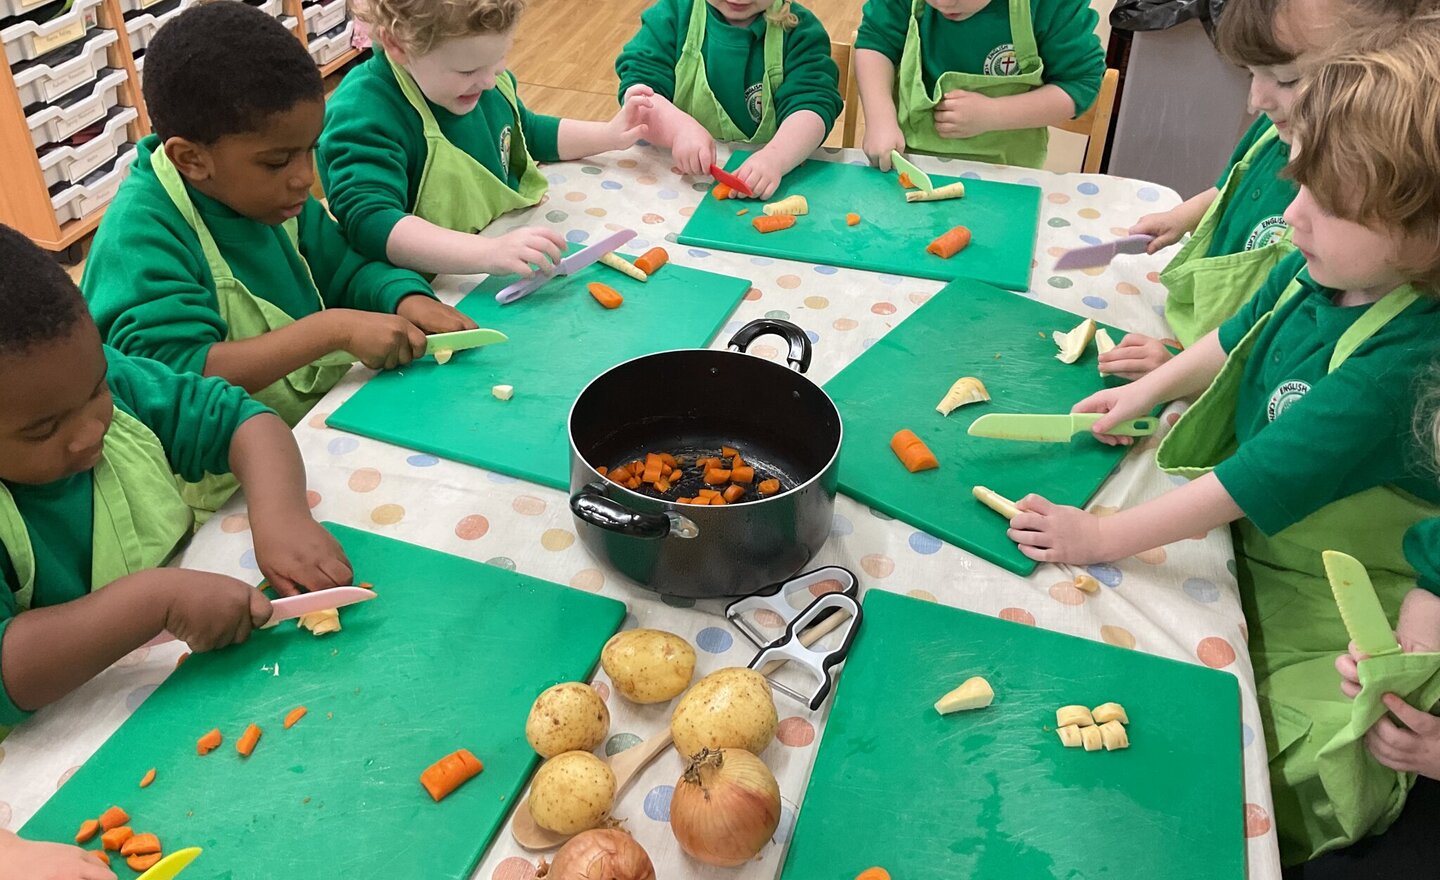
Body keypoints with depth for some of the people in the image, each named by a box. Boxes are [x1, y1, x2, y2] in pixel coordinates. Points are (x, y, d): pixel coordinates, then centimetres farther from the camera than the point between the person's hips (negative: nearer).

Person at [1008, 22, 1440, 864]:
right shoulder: (1321, 271, -11)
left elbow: (1255, 484, -33)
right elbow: (1242, 334, 13)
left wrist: (1104, 537, -28)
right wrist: (1151, 387, 8)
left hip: (1322, 601, -7)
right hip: (1247, 527, 8)